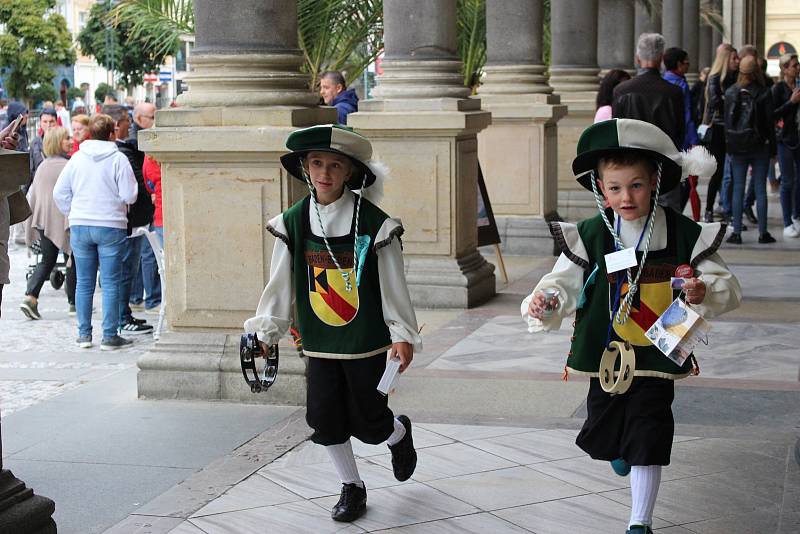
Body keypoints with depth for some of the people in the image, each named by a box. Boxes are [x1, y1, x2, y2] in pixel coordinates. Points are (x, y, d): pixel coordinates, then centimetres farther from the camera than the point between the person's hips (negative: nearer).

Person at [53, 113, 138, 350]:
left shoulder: (76, 158, 4)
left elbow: (59, 193, 4)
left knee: (84, 282, 11)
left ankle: (84, 334, 14)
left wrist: (74, 213, 16)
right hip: (111, 226, -4)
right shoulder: (118, 159, -7)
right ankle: (109, 336, 1)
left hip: (79, 226, 4)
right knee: (110, 283, 1)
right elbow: (129, 195, -10)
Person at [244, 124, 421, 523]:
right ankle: (352, 487, 24)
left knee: (366, 421, 2)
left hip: (366, 339, -3)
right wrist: (265, 331, 2)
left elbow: (393, 284, -7)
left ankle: (399, 434, 38)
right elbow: (280, 284, 4)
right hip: (319, 341, 3)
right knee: (324, 418, 3)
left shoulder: (373, 223, -12)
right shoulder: (293, 222, -2)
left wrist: (403, 334, -8)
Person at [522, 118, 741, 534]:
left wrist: (705, 292, -26)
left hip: (656, 356, -2)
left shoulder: (684, 234, -8)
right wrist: (544, 303, -27)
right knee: (603, 431, 18)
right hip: (604, 354, 2)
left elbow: (725, 285, -3)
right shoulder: (590, 236, -7)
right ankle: (618, 451, 56)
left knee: (647, 441, -2)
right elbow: (564, 281, -4)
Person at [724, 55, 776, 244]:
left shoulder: (730, 93, 0)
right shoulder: (764, 93, -7)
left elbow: (727, 121, 3)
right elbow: (769, 122, -4)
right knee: (760, 189, 3)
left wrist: (729, 145, 9)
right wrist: (772, 146, 3)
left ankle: (736, 232, 2)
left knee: (738, 189, 5)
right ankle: (763, 232, 6)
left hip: (737, 147, 2)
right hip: (759, 146, -2)